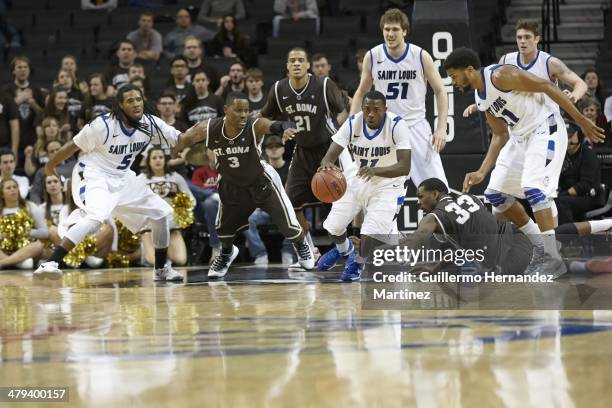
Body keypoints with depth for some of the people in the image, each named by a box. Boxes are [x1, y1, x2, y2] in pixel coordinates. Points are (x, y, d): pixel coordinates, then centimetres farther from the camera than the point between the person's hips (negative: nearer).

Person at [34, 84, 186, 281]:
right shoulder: (104, 125, -22)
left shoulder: (149, 124, -6)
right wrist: (50, 165, -1)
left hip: (122, 178, 8)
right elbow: (74, 145, -10)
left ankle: (162, 269, 24)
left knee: (160, 213, 8)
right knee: (96, 217, -34)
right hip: (94, 175, -7)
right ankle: (50, 263, -37)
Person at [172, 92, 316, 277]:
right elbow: (184, 140, -7)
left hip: (261, 182, -3)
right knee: (224, 226, 10)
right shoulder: (209, 129, -24)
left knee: (288, 223, -1)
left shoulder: (255, 126, -33)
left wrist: (286, 128, -75)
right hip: (232, 185, 3)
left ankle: (302, 247, 33)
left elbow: (274, 125, -52)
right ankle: (227, 253, 44)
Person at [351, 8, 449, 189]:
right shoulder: (372, 57, -3)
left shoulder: (421, 56, -7)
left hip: (416, 126, -1)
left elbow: (440, 91, 0)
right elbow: (361, 93, 11)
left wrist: (441, 128, -9)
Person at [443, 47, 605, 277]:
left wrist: (582, 121, -18)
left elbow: (547, 87, -18)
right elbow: (500, 135, 15)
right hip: (521, 138, 10)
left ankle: (552, 257, -21)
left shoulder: (500, 76, -19)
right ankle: (540, 246, 16)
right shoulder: (480, 99, 8)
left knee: (532, 187, -24)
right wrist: (482, 172, 4)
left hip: (546, 130, -10)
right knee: (495, 193, 8)